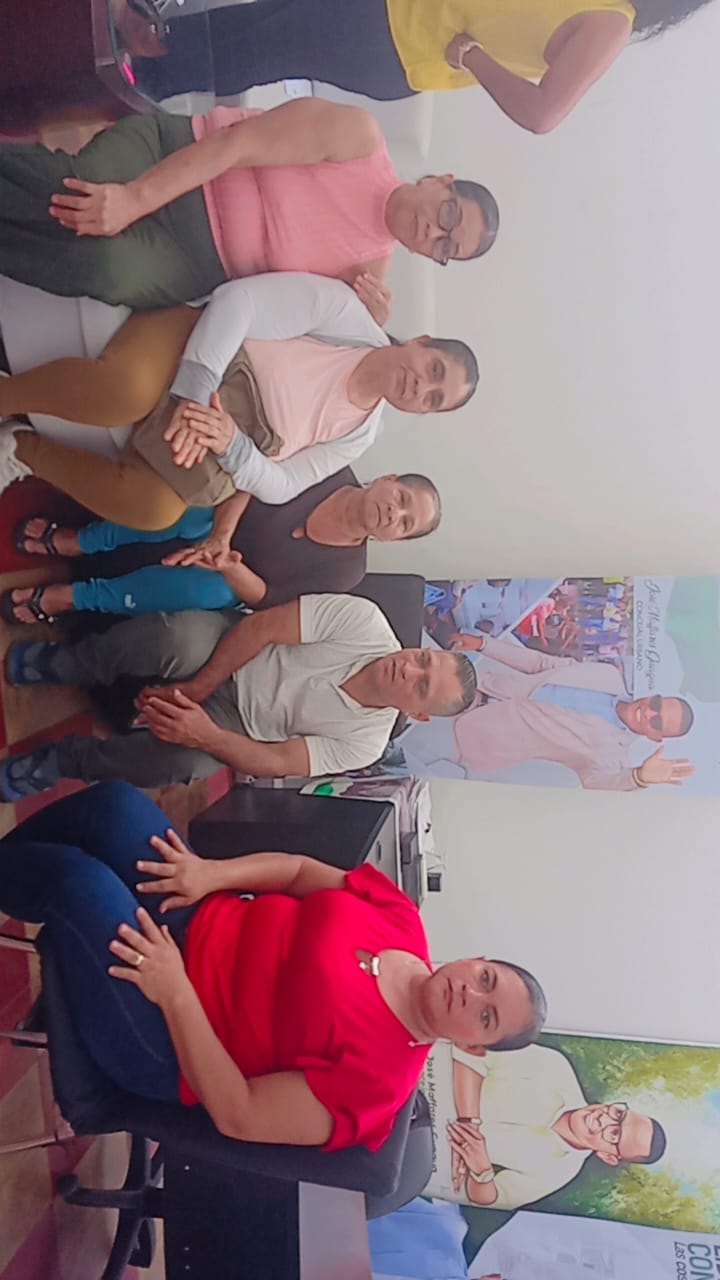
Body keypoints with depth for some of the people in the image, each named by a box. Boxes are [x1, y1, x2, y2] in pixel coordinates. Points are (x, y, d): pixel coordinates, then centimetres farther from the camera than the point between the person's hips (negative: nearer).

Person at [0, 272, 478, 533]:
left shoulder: (359, 433, 8)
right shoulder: (348, 311, -7)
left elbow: (280, 486, 2)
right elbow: (239, 299, -15)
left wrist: (233, 445, -21)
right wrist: (193, 392, -28)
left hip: (228, 444, 4)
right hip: (193, 352, -4)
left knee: (158, 510, -27)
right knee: (125, 392, -40)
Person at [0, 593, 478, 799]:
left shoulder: (365, 743, -15)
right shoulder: (364, 620, -20)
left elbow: (276, 763, -16)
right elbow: (261, 627, -17)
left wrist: (206, 734, -31)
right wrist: (196, 687, -21)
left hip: (236, 719, 0)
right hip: (224, 653, 0)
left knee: (192, 762, -34)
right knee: (183, 637, -36)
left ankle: (66, 760, -5)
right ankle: (60, 665, -6)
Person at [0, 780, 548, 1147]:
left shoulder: (380, 1073, -20)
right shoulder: (400, 917, -4)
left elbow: (238, 1116, -21)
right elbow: (301, 869, 3)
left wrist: (175, 992, -26)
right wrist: (212, 874, -13)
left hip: (161, 1041, -6)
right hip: (191, 920, 6)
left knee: (76, 876, -24)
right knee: (115, 801, -7)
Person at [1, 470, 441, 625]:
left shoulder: (346, 571, -17)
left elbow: (266, 600, -15)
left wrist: (228, 568, -34)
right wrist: (219, 535, -30)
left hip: (228, 585, -2)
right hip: (210, 524, 2)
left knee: (205, 589, -34)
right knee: (189, 507, -31)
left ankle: (69, 596, -13)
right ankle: (75, 542, -6)